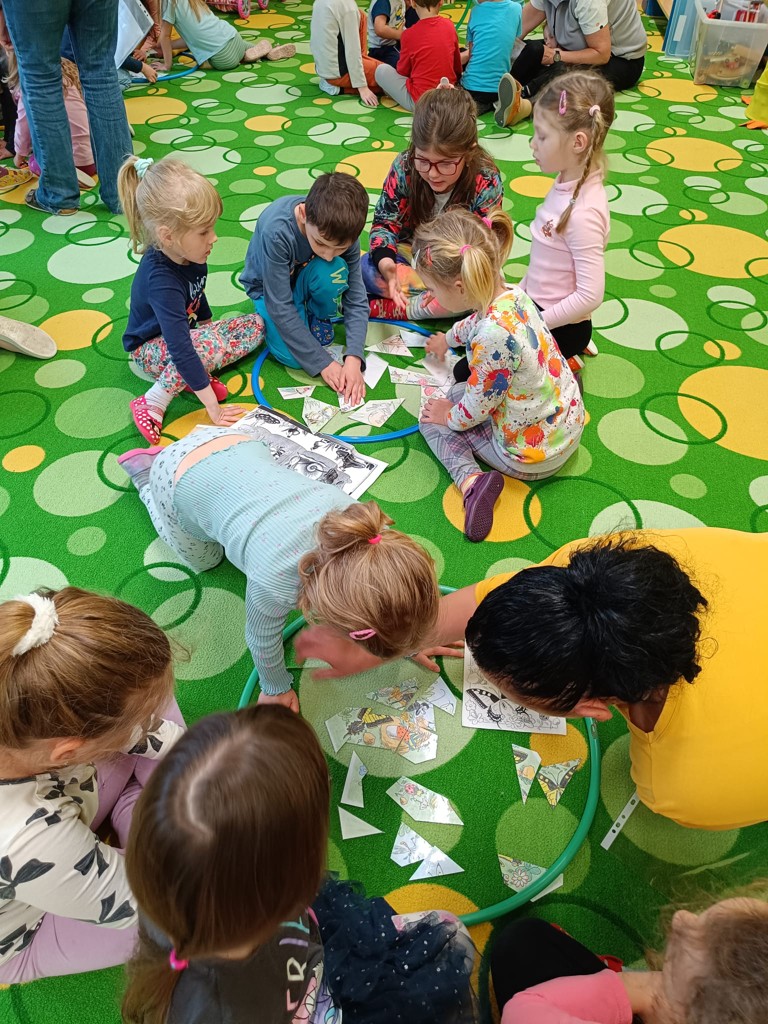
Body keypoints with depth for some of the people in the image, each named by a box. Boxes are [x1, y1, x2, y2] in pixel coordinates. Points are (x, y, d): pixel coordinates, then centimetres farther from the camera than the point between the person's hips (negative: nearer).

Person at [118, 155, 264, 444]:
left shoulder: (188, 254, -13)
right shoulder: (161, 281, -37)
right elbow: (180, 349, -41)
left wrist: (208, 325, 24)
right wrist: (213, 408, -41)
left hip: (185, 332, 9)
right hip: (151, 348, -9)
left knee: (256, 324, -1)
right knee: (210, 344, -37)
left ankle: (192, 376, -12)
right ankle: (152, 404, -23)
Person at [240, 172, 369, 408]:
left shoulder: (343, 231, -27)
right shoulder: (276, 231, -38)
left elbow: (356, 298, -23)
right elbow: (280, 307, -33)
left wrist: (353, 358, -37)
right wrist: (323, 362, -32)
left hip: (304, 280, 2)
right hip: (268, 286, -2)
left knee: (334, 271, -34)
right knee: (291, 356, -26)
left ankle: (319, 318, -3)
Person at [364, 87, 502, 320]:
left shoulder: (486, 183, -22)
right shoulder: (404, 166, -18)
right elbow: (384, 222, -14)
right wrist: (385, 261, -38)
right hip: (410, 260, 1)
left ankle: (381, 308, -24)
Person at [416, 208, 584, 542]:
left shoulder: (493, 337, -36)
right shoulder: (510, 294, -8)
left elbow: (476, 408, -21)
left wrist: (450, 416, 1)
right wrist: (448, 338, 38)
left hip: (534, 455, -9)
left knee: (433, 418, 4)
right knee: (456, 393, 25)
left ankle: (470, 480, -14)